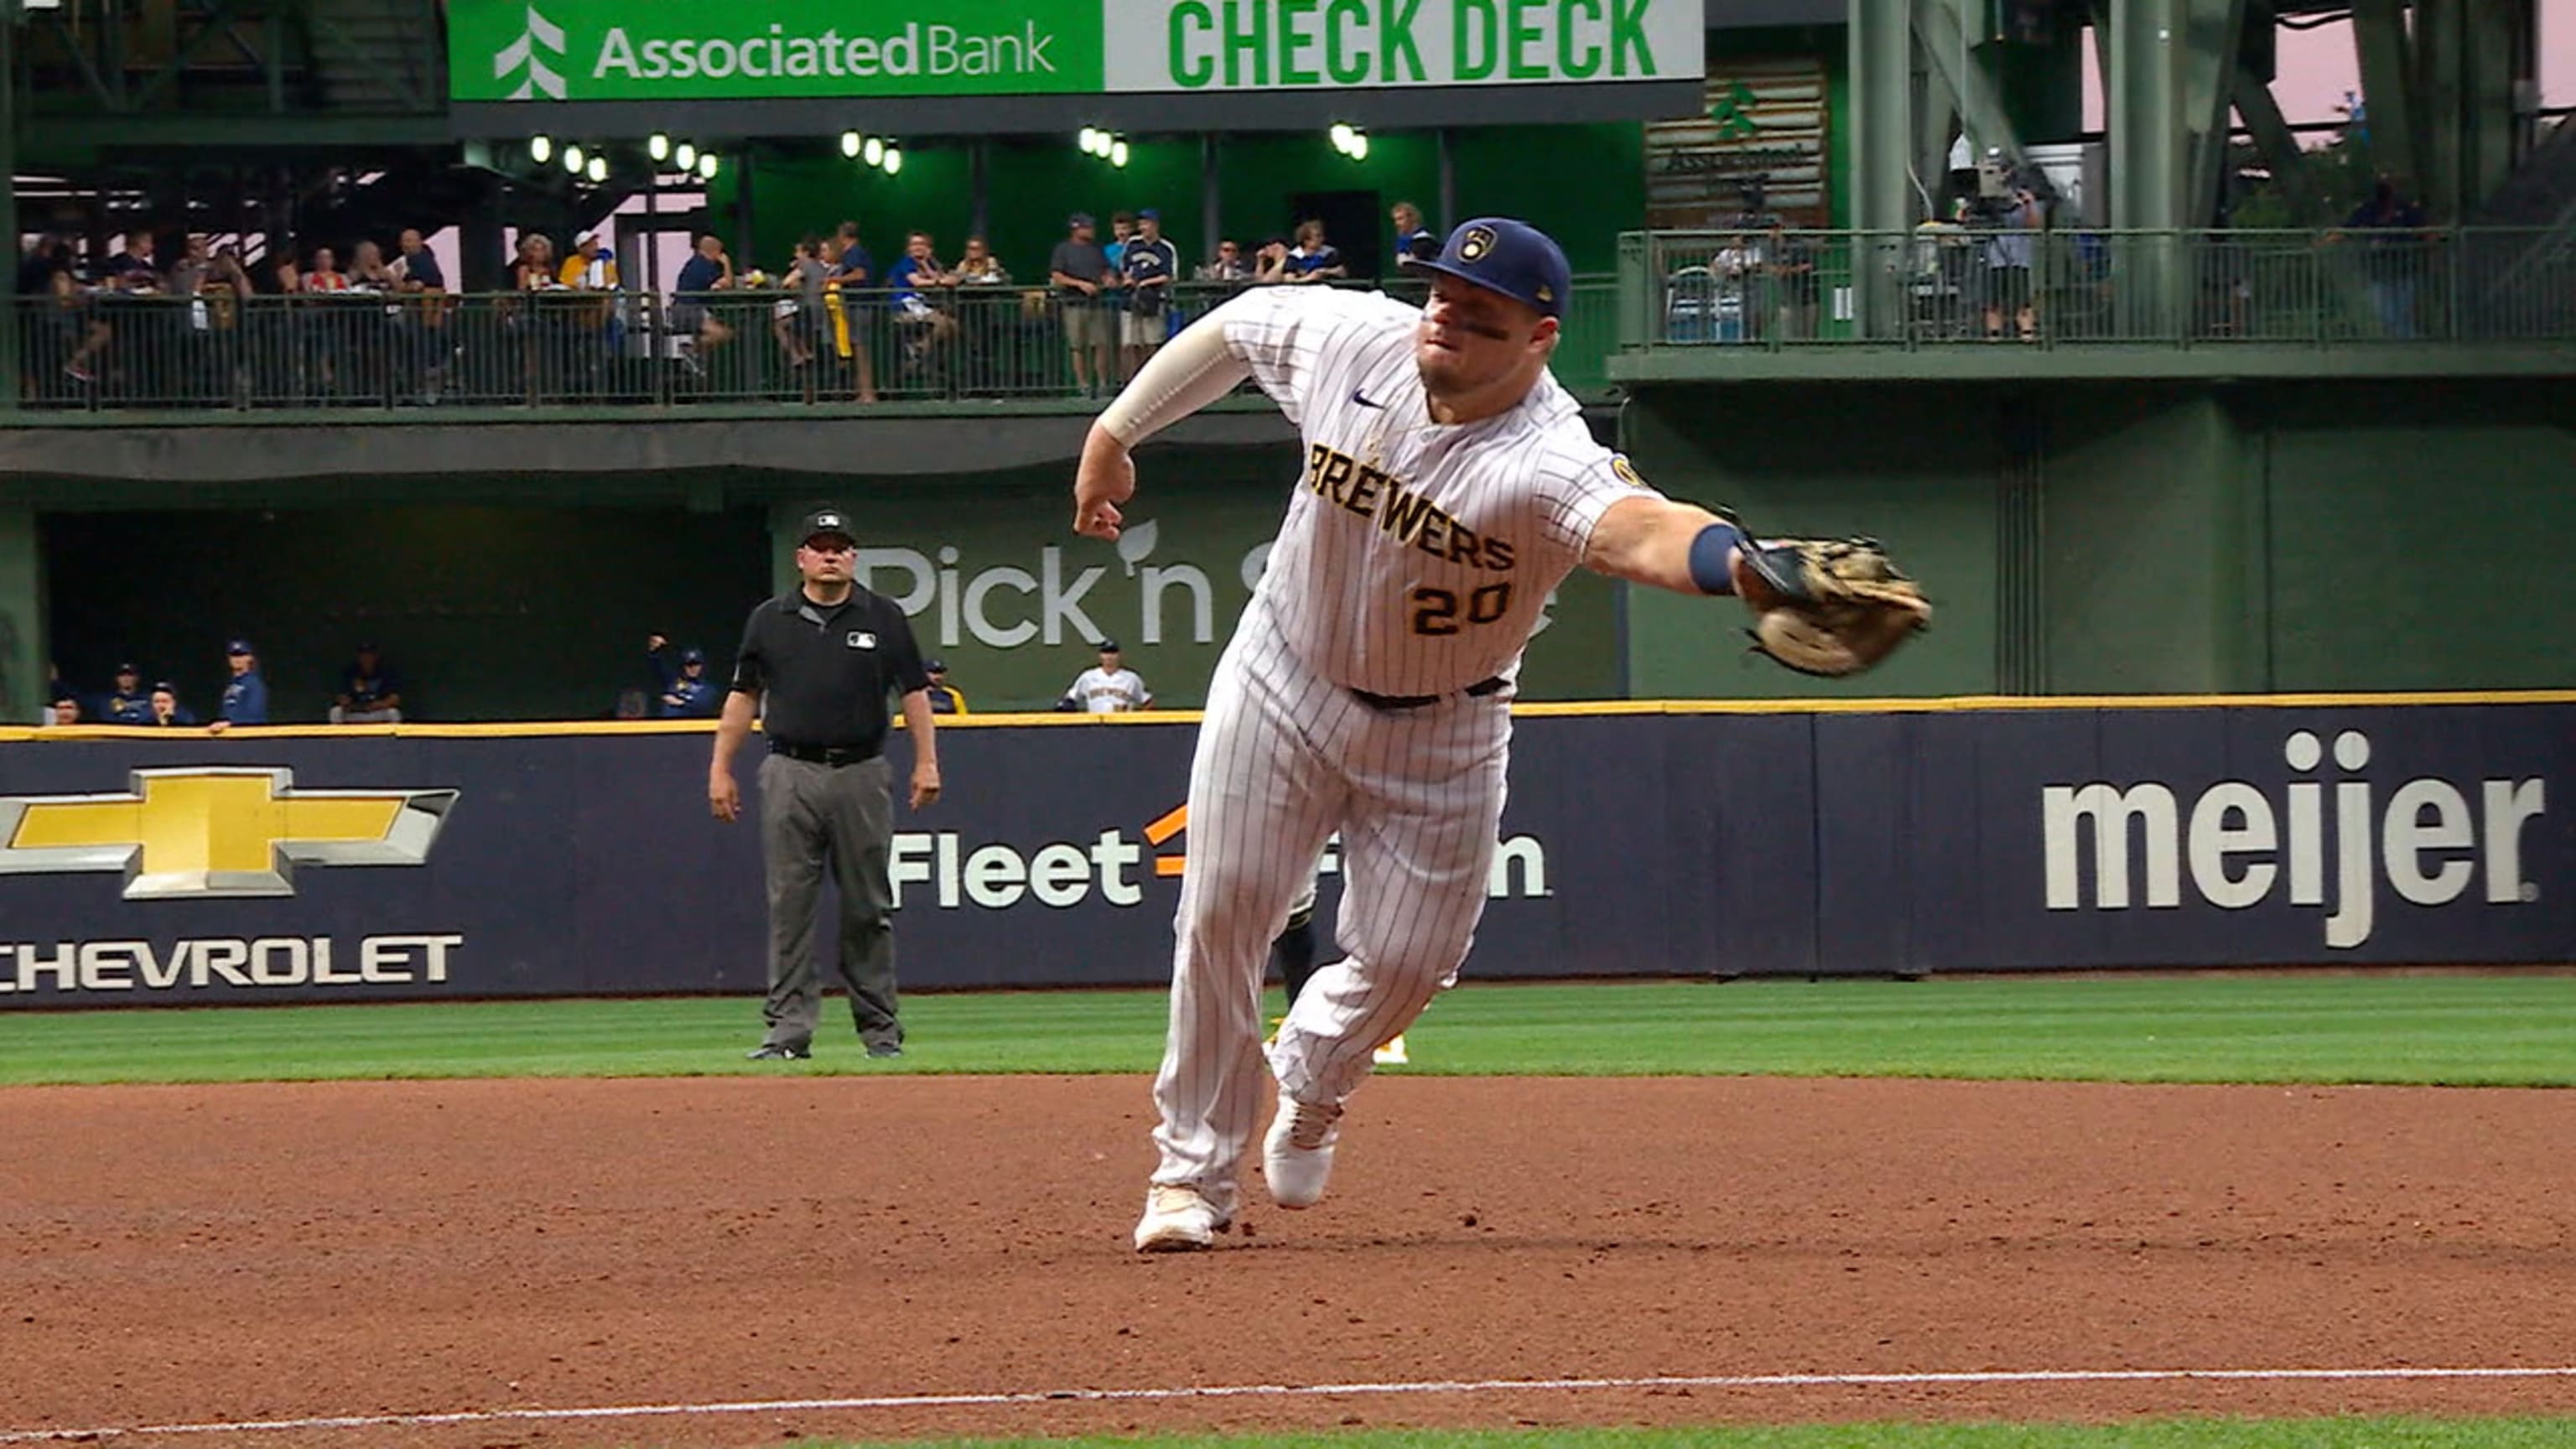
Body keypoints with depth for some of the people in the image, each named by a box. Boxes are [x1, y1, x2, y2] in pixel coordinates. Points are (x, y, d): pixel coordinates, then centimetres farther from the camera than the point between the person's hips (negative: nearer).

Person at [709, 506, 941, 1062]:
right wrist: (720, 769, 7)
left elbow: (914, 692, 7)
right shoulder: (770, 620, 8)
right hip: (791, 774, 0)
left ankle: (880, 1029, 10)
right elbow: (744, 696, 12)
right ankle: (789, 1030, -3)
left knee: (868, 908, 4)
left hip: (862, 773, 0)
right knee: (790, 906, -3)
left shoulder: (883, 618, 6)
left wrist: (926, 762, -2)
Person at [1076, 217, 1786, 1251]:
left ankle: (1310, 1087, 37)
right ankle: (1195, 1169, 14)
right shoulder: (1349, 340, -20)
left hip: (1443, 732, -2)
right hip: (1285, 688, 2)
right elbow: (1237, 323, 2)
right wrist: (1116, 434, 10)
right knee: (1221, 918, -2)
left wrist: (1731, 561, -79)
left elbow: (1632, 526, -57)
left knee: (1407, 956, 2)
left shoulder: (1546, 461, -35)